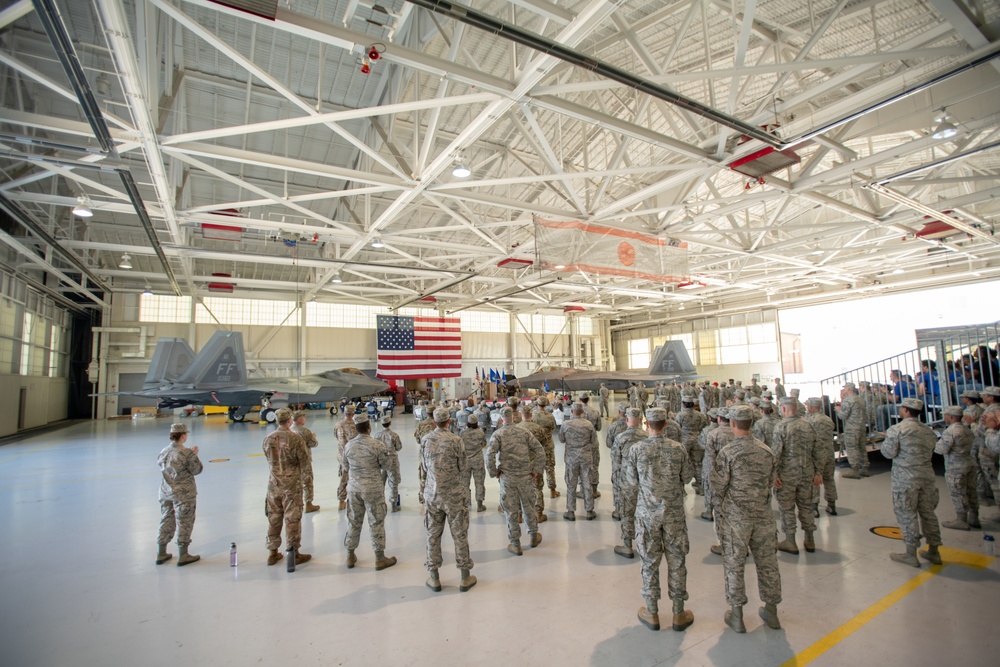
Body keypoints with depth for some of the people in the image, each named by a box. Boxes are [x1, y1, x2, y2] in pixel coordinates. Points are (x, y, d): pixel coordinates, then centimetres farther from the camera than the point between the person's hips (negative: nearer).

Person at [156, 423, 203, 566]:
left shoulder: (164, 451, 0)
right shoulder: (187, 453, -20)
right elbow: (196, 470, -13)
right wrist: (195, 455, 1)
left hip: (165, 493, 7)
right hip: (184, 494, -7)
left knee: (166, 521, 19)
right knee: (184, 522, 5)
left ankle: (161, 554, 28)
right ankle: (182, 555, 12)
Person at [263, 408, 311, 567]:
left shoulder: (268, 439, -3)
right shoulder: (295, 439, -17)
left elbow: (268, 458, 9)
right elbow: (304, 460, -10)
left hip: (274, 483, 5)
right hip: (292, 483, -4)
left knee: (274, 518, 16)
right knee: (292, 518, 5)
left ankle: (272, 553, 27)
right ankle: (294, 553, 14)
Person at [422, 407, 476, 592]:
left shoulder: (425, 440, -4)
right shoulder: (455, 440, -14)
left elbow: (424, 466, 6)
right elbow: (463, 466, -6)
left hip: (432, 494, 2)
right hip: (455, 494, -2)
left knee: (433, 535, 13)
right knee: (460, 535, 9)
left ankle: (434, 578, 24)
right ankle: (465, 578, 20)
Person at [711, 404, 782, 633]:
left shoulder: (728, 453, -16)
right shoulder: (766, 450, -1)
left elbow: (718, 488, -12)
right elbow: (771, 482, 9)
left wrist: (719, 516, 3)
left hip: (736, 517, -4)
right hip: (764, 515, 5)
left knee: (734, 565, 8)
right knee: (767, 562, 17)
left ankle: (736, 614, 19)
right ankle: (771, 611, 31)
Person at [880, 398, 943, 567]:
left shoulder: (896, 429, -14)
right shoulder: (928, 430, 8)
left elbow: (889, 453, -14)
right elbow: (931, 452, 13)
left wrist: (887, 440, 3)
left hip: (905, 478, -7)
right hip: (927, 475, 7)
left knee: (907, 514, 2)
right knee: (928, 512, 15)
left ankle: (911, 554, 10)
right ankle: (933, 552, 26)